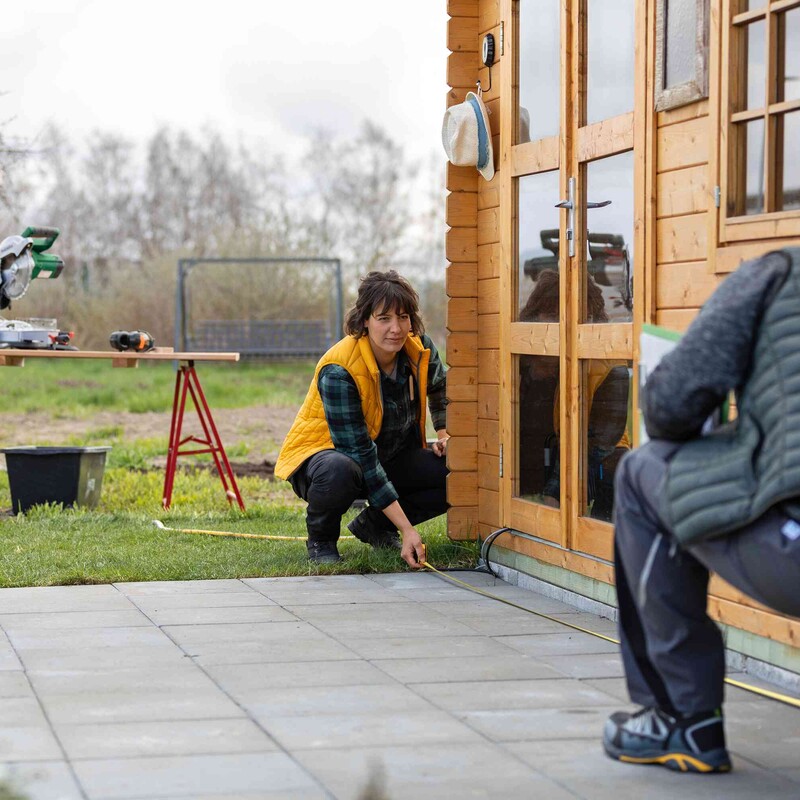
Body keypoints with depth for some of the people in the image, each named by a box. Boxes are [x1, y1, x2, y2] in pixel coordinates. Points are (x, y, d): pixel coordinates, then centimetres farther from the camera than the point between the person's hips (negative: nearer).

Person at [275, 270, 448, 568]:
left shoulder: (419, 348, -11)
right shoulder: (338, 372, -30)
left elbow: (439, 387, 17)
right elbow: (360, 455, -32)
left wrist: (445, 434, 2)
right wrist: (407, 529, -36)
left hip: (393, 457, 6)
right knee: (340, 471, -42)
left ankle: (373, 524, 6)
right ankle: (321, 539, -8)